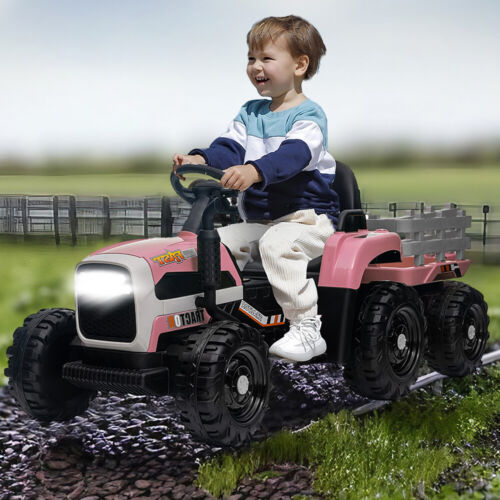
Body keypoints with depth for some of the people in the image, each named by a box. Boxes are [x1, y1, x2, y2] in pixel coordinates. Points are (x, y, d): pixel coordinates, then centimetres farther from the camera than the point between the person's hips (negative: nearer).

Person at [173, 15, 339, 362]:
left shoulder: (309, 116, -8)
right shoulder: (251, 113, 16)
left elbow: (293, 154, -28)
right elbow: (229, 149, 3)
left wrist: (254, 171, -46)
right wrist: (200, 159, -20)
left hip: (307, 216, -7)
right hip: (258, 220, 7)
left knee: (277, 243, -35)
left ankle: (306, 328, -31)